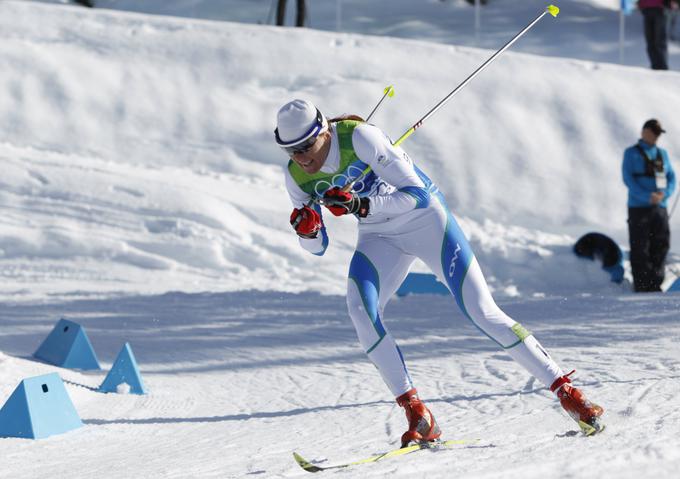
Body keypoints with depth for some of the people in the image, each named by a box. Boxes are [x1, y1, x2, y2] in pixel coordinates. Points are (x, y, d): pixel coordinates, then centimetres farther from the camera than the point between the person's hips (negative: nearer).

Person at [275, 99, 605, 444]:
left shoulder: (358, 137, -28)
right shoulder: (296, 177, -10)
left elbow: (417, 194, -28)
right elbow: (317, 247, -1)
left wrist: (361, 205, -40)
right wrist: (306, 230, -24)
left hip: (425, 217, -5)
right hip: (379, 237, 5)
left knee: (481, 311, -11)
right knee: (359, 308, -23)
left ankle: (564, 389, -1)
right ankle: (417, 415, -19)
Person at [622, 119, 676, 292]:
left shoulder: (662, 154, 16)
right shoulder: (631, 153, 1)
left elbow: (671, 177, 12)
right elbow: (628, 178, -8)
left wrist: (665, 193, -10)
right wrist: (647, 196, -19)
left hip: (660, 207, 5)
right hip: (639, 207, -5)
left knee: (661, 245, 1)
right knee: (640, 249, -5)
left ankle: (655, 284, 8)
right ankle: (642, 286, -1)